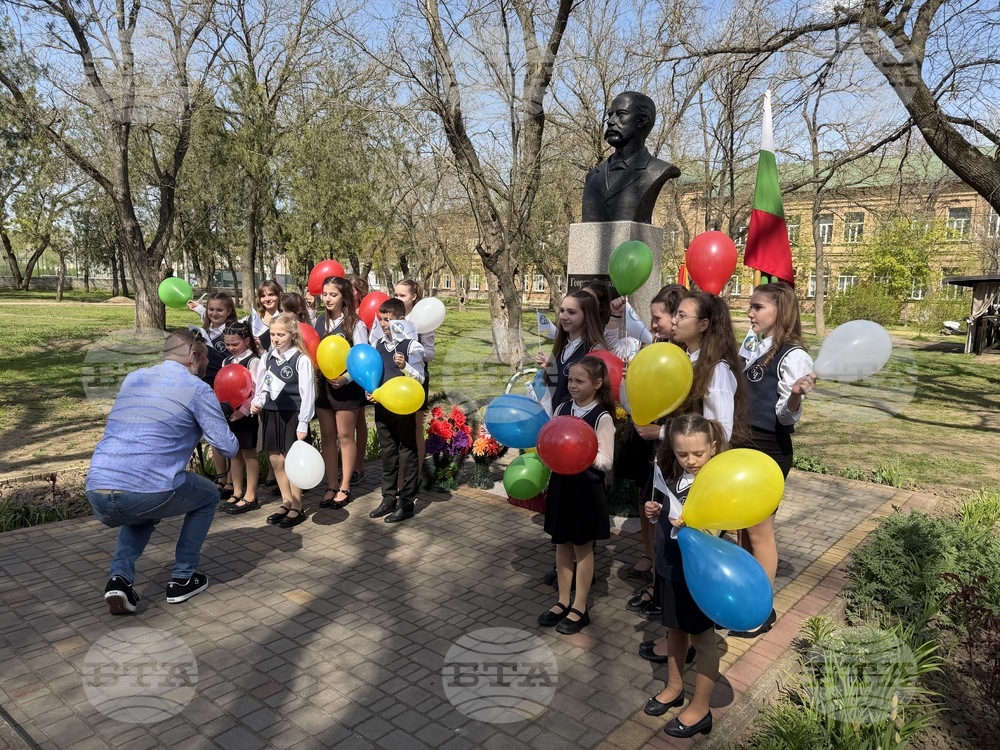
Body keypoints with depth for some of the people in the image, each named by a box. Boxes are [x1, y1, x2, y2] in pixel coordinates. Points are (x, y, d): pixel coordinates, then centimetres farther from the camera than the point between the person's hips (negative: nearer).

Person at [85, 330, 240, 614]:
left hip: (97, 497, 6)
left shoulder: (133, 378, 20)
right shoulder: (197, 389, 1)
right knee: (208, 496, 24)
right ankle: (182, 579, 23)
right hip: (148, 493, -6)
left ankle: (120, 577, 16)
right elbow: (229, 448, 1)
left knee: (143, 512, 39)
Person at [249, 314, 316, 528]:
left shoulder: (301, 360, -10)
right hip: (272, 414, 6)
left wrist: (303, 423, -13)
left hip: (293, 415, -6)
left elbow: (307, 393, -11)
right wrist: (258, 403, -4)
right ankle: (286, 502, 28)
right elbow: (263, 387, 16)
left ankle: (297, 508, 13)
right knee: (275, 460, 11)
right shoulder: (268, 358, 9)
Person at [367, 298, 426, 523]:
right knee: (387, 454, 14)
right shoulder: (379, 344, 8)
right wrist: (370, 391, 1)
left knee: (407, 454, 3)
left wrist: (404, 366, -31)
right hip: (382, 406, 7)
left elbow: (420, 378, -14)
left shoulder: (412, 345, -11)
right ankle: (389, 499, 25)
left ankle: (406, 503, 11)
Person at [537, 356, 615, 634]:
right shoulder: (562, 409, 3)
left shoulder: (602, 418, -14)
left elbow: (606, 462, -15)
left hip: (586, 487, -5)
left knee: (583, 547, 7)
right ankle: (563, 601, 29)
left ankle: (580, 608, 20)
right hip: (562, 483, 6)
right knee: (562, 543, 14)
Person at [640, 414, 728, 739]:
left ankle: (700, 709, 25)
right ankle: (674, 687, 43)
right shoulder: (671, 476, -2)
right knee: (675, 628, 22)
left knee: (702, 637, 10)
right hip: (670, 567, 6)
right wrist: (654, 513, -7)